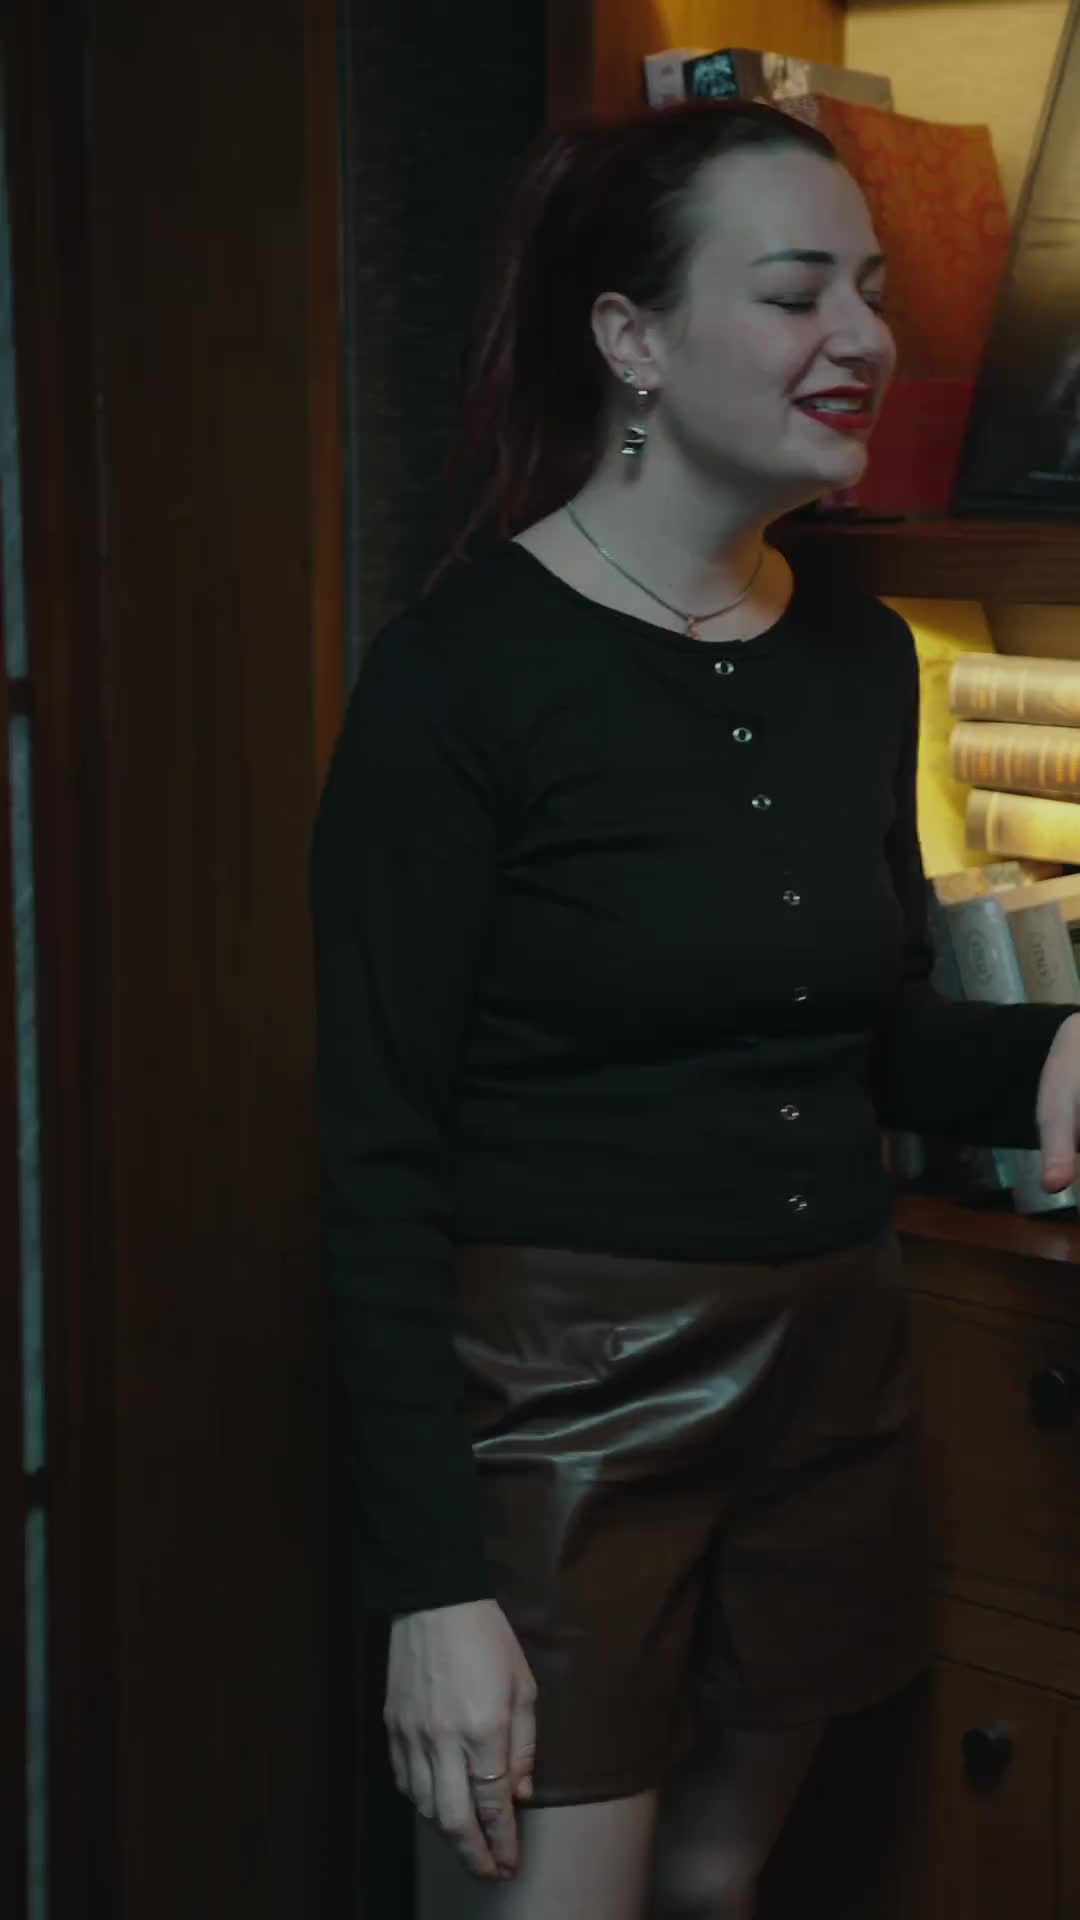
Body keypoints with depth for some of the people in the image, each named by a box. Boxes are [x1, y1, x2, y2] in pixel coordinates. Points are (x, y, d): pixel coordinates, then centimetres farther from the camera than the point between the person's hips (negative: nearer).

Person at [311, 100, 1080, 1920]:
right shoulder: (466, 667, -14)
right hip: (560, 1395, -6)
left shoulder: (859, 657, 5)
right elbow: (379, 1160, -14)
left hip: (826, 1373, 6)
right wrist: (431, 1583, -17)